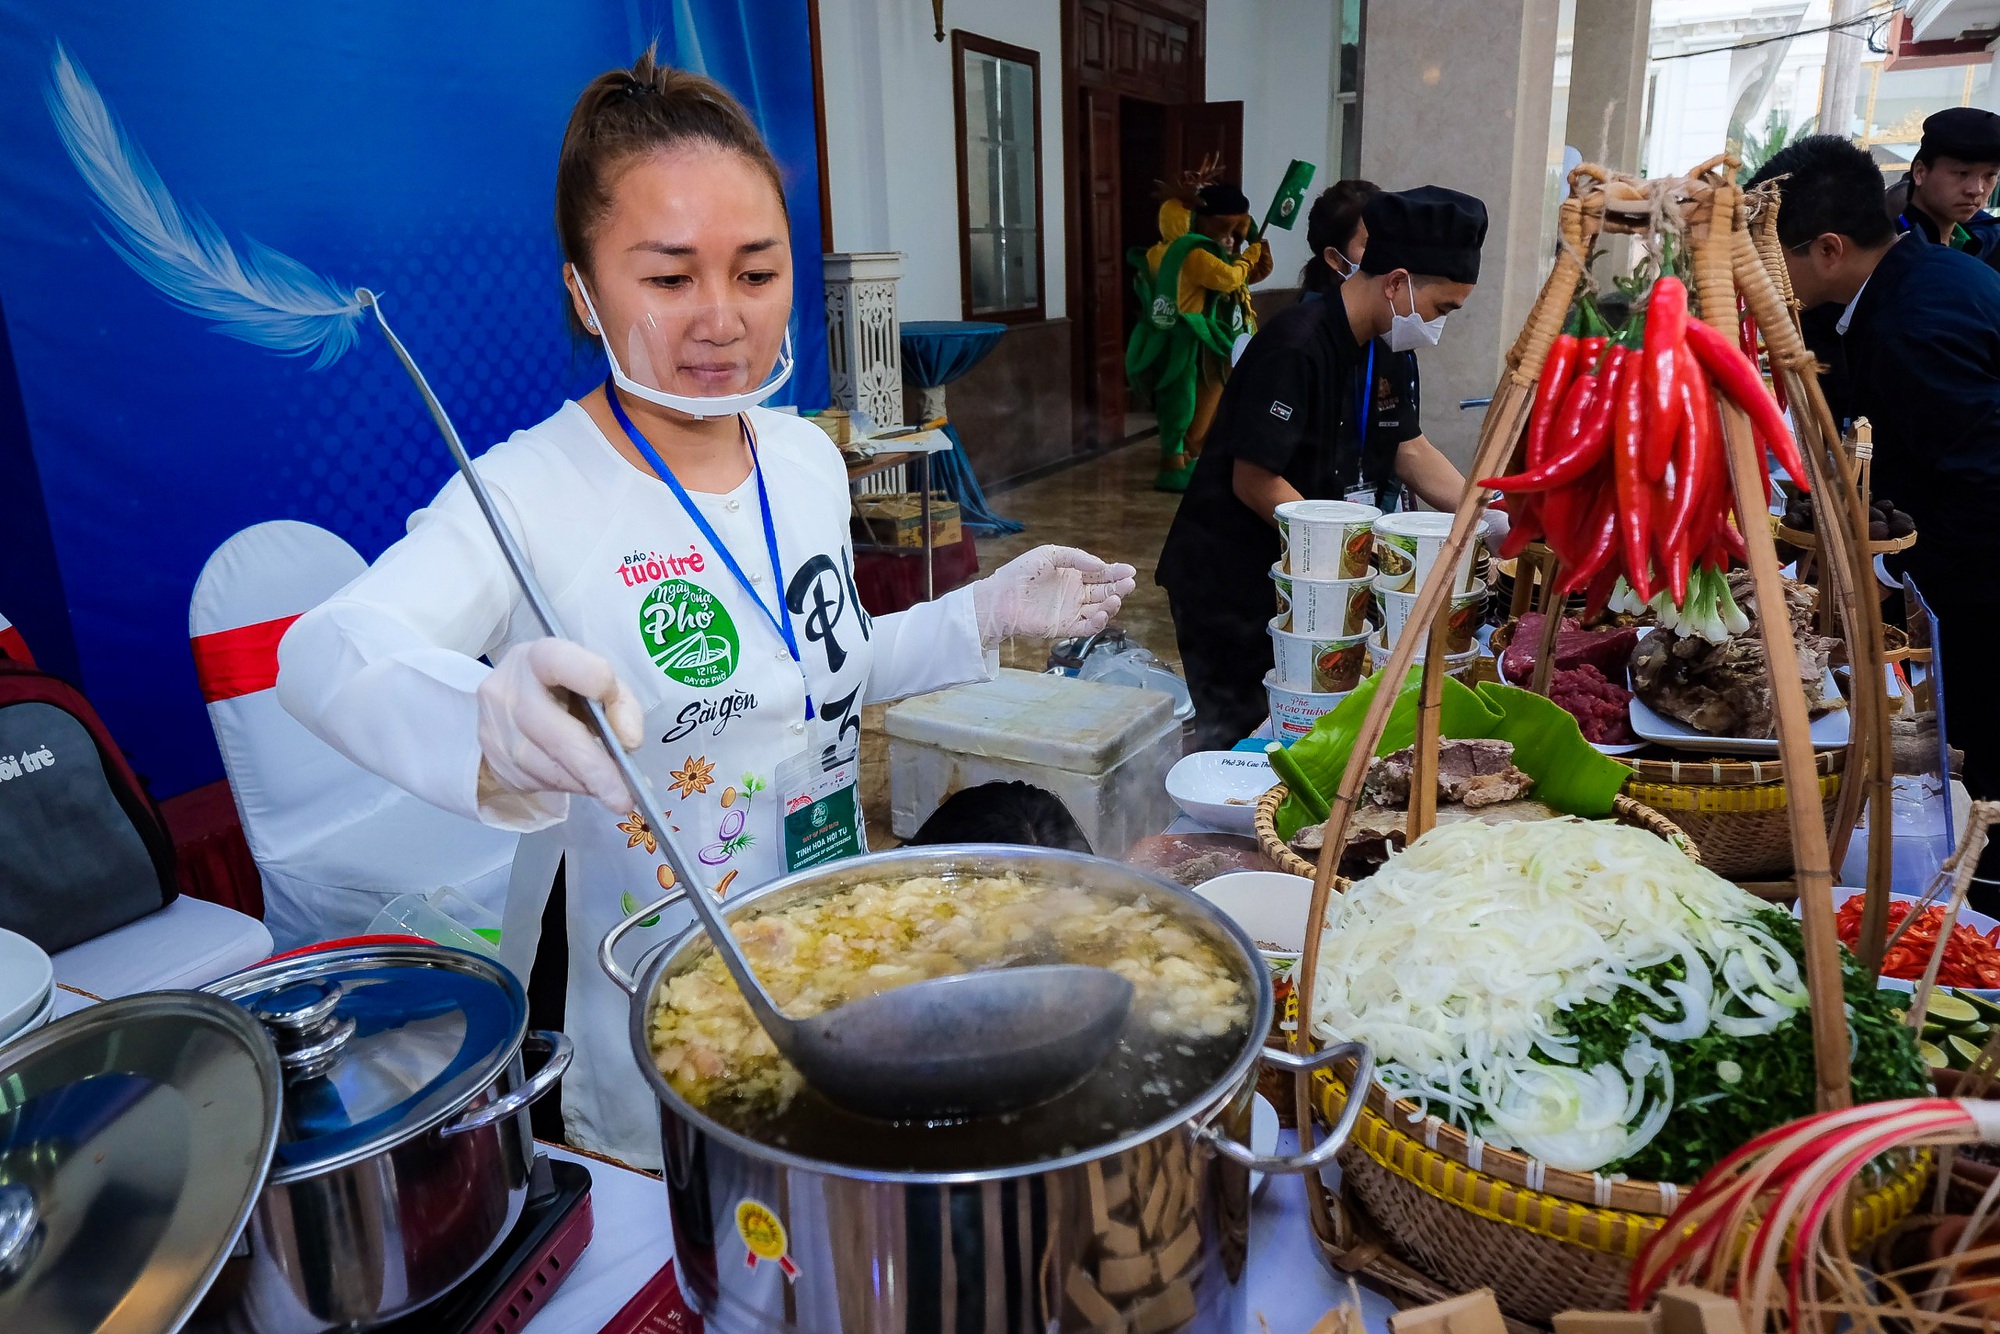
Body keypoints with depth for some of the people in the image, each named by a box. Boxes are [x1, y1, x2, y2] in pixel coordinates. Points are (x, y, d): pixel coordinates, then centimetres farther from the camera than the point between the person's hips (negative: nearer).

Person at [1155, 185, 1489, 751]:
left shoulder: (1375, 345, 7)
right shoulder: (1297, 349, -23)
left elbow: (1411, 451, 13)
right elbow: (1255, 483, -24)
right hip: (1225, 581, -9)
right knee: (1234, 735, 1)